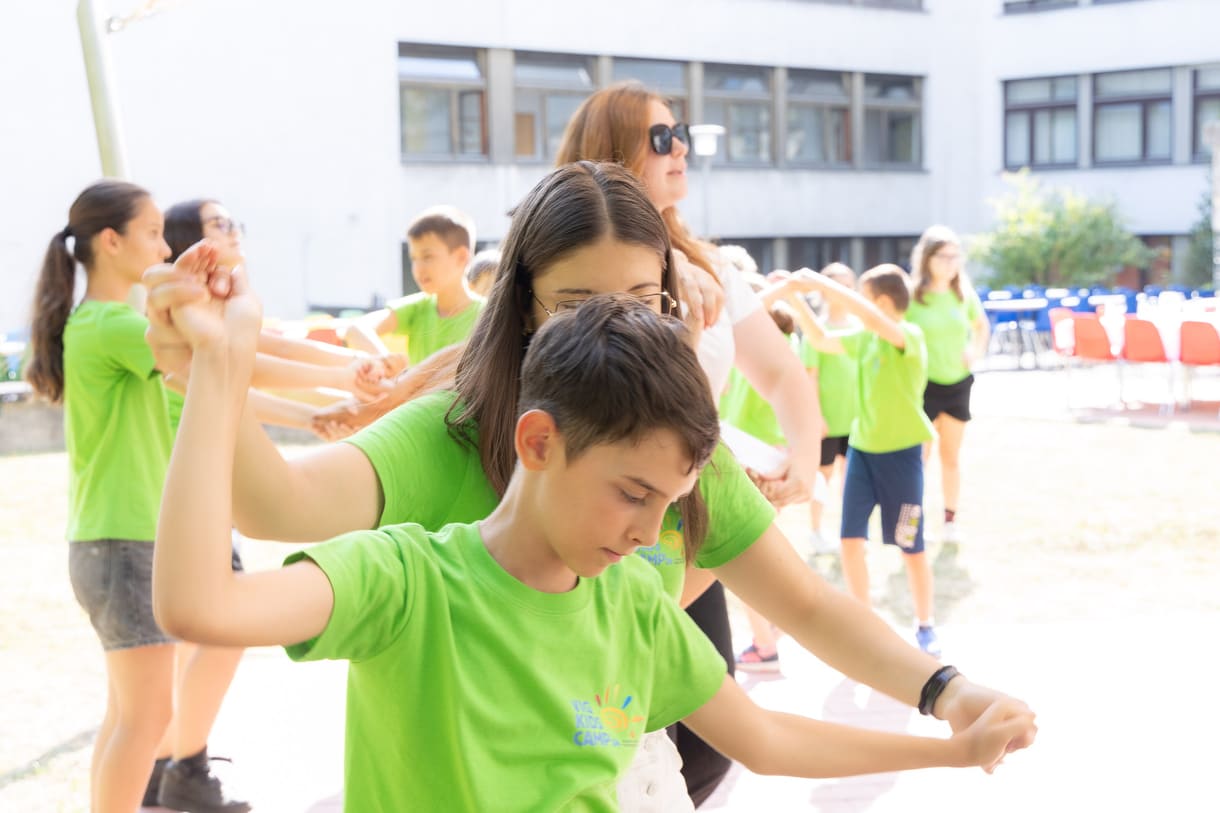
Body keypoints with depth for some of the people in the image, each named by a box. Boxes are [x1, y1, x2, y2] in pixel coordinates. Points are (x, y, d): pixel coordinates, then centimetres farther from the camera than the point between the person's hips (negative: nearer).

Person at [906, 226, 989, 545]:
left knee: (951, 457, 13)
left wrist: (976, 352, 3)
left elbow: (981, 326, 18)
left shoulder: (964, 294, 1)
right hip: (923, 384, -4)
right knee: (919, 457, -4)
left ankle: (950, 520, 22)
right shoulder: (911, 296, -13)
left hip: (958, 383, 4)